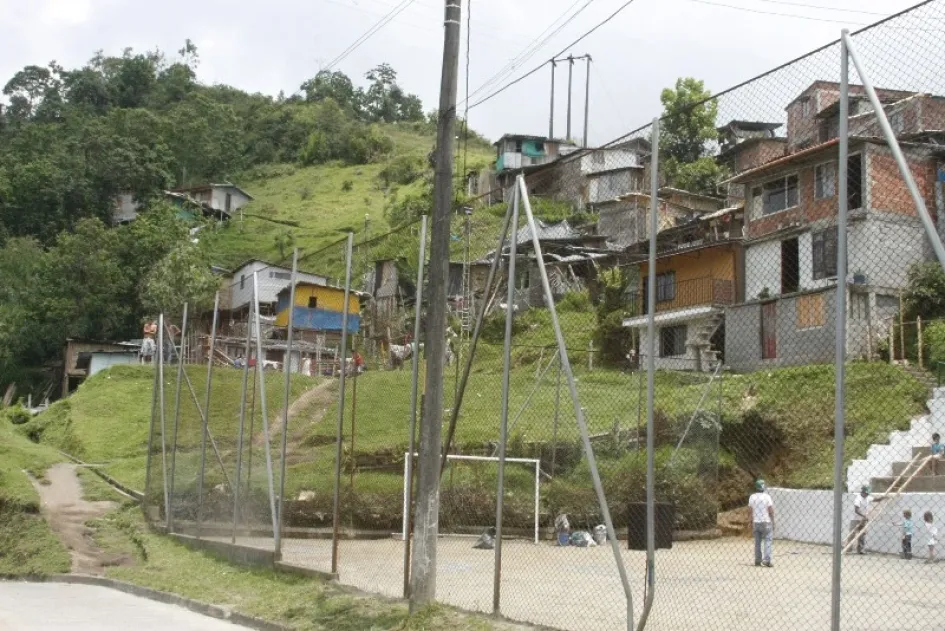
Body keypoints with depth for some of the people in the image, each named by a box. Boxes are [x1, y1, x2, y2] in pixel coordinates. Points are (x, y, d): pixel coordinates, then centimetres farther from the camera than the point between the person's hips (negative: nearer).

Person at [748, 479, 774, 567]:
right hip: (766, 522, -4)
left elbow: (749, 511, 5)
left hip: (755, 523, 4)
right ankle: (766, 560, -12)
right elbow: (771, 511, -11)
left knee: (757, 542, 11)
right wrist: (773, 522, -1)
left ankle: (757, 560, 13)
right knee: (768, 541, -1)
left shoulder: (752, 497, 2)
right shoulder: (767, 497, -11)